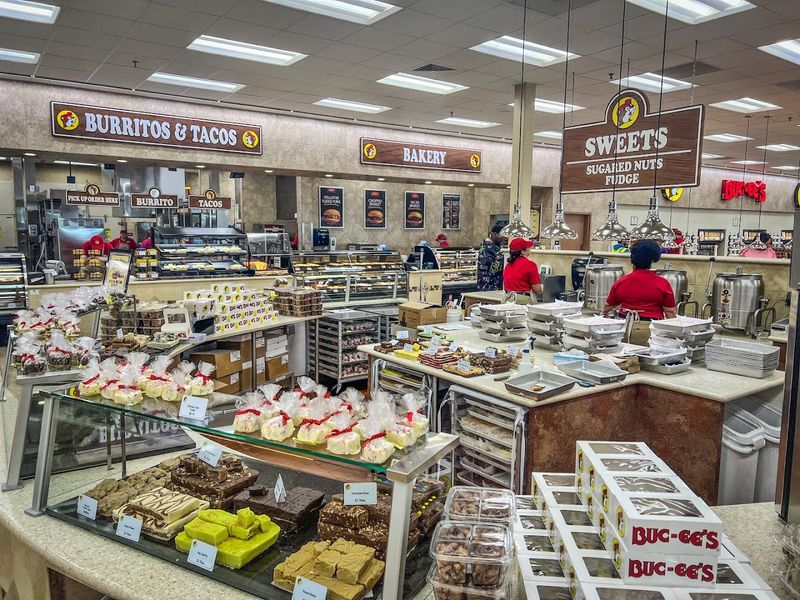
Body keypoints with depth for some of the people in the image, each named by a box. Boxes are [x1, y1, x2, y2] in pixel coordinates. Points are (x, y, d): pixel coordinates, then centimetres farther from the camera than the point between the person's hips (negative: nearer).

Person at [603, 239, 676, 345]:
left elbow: (608, 307, 18)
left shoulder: (620, 282, 3)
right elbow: (670, 312, -1)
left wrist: (605, 313, 40)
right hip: (650, 330, -2)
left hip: (624, 327, 2)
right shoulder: (663, 283, -3)